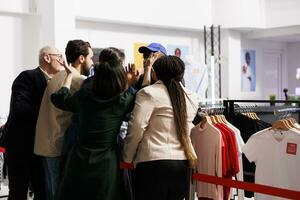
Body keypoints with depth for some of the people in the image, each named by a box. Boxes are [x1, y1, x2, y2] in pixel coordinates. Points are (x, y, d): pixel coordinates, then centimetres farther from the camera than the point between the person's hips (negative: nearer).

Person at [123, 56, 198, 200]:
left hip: (154, 162, -6)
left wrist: (127, 159, 1)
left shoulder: (149, 93, -4)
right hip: (183, 164, 6)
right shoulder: (191, 97, 13)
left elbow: (137, 128, -9)